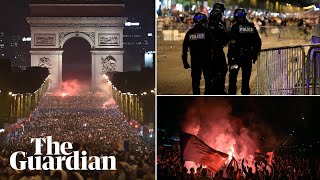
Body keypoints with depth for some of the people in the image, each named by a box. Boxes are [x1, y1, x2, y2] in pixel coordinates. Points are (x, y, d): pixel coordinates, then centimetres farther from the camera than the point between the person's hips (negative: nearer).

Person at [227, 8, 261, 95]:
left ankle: (232, 94, 5)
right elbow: (258, 41, 8)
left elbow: (233, 43, -16)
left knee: (233, 76, 7)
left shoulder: (235, 27, -10)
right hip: (249, 57, 4)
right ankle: (245, 94, 13)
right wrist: (255, 54, 17)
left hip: (237, 55, -4)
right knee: (246, 77, 11)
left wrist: (230, 57, -13)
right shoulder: (252, 27, 5)